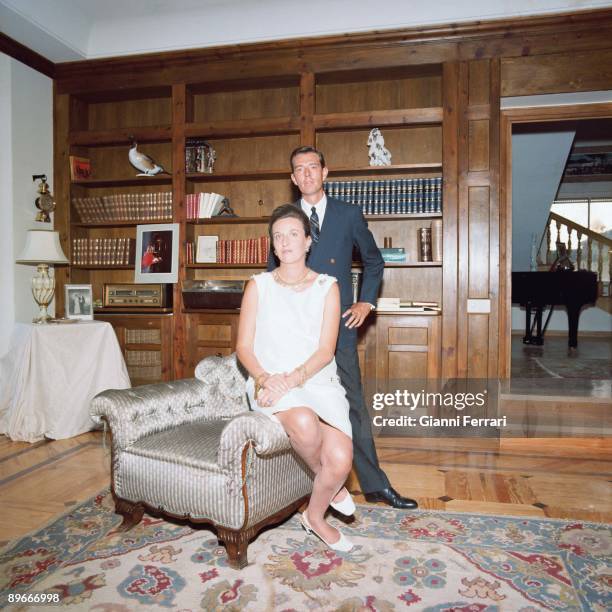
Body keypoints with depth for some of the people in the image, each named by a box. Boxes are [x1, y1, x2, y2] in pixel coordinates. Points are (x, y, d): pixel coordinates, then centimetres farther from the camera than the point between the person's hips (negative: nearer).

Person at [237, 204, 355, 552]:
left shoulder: (327, 286, 6)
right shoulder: (259, 285, 7)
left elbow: (326, 350, -2)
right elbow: (244, 347, 2)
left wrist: (293, 378, -19)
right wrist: (265, 378, -17)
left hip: (319, 382, 1)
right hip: (271, 384, -1)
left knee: (341, 461, -22)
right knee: (304, 421, -35)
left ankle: (315, 516, 14)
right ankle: (330, 484, 2)